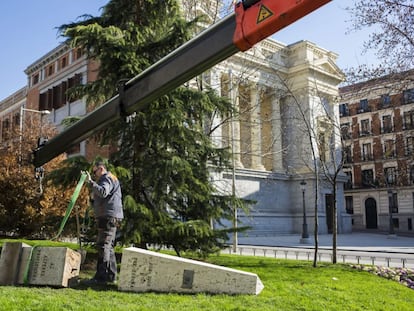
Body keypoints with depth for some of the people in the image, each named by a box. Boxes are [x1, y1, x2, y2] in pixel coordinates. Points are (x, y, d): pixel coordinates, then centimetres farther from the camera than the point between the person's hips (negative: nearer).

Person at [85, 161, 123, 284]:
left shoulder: (107, 178, -5)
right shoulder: (110, 179, 27)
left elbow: (103, 192, -26)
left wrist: (91, 182, -28)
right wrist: (93, 198, 17)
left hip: (108, 216, -11)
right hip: (107, 217, 11)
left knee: (103, 245, -13)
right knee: (108, 246, 13)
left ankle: (101, 276, -15)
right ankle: (111, 275, 17)